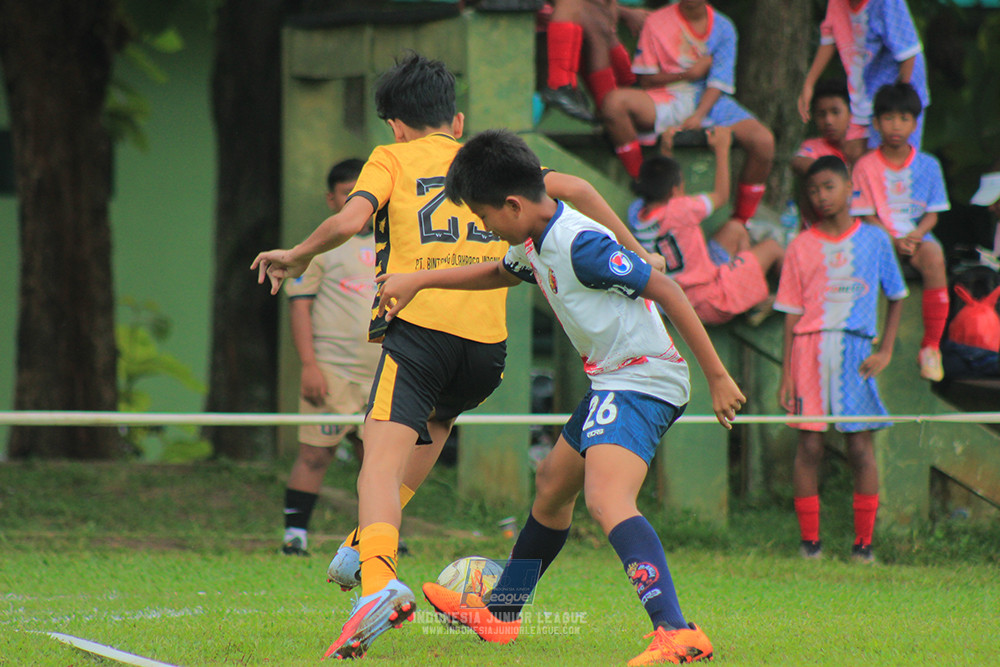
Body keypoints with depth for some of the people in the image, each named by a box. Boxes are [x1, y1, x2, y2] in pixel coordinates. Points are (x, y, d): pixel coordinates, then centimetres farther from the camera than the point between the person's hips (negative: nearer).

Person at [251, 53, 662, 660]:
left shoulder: (392, 159, 12)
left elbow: (350, 220, -5)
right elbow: (572, 189, 11)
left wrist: (297, 257, 11)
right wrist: (633, 251, 19)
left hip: (418, 327, -4)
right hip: (488, 345, 4)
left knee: (382, 464, -15)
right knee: (436, 424, 32)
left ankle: (378, 576, -41)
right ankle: (368, 546, 23)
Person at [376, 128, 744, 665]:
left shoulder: (580, 244, -22)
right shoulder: (536, 243, 8)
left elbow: (665, 290, -22)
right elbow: (498, 274, 33)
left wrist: (717, 376, -22)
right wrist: (418, 281, 29)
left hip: (642, 381, -11)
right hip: (609, 383, 11)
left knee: (606, 501, -29)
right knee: (552, 485, 26)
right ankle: (500, 612, 46)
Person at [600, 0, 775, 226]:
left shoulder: (723, 27, 6)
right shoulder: (657, 21, 3)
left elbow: (720, 81, -3)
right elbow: (646, 79, 2)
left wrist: (698, 116, -20)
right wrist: (688, 74, -10)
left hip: (709, 100, 1)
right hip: (668, 96, -1)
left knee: (763, 141, -25)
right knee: (614, 102, -32)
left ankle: (740, 222, -10)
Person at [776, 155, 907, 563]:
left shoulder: (874, 240, 8)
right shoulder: (801, 247, 8)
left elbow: (896, 297, 16)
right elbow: (791, 314, 7)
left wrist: (886, 351, 4)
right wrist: (786, 375, 1)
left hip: (857, 351, 0)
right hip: (811, 346, 0)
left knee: (860, 446, -3)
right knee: (809, 445, -4)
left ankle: (863, 542, 2)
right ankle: (809, 540, 2)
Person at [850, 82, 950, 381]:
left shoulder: (928, 165, 5)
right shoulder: (866, 166, 1)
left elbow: (932, 214, 5)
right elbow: (867, 216, -2)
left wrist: (915, 235, -16)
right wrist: (894, 241, -18)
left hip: (916, 236, 1)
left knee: (933, 256, -34)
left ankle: (931, 347, -27)